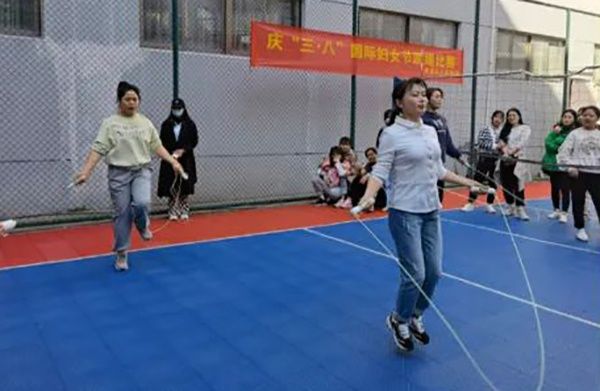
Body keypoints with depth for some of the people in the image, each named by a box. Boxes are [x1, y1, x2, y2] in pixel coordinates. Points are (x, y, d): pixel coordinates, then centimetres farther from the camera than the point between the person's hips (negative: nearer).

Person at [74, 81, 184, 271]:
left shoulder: (145, 122, 7)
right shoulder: (110, 123, -3)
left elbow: (157, 146, 10)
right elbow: (97, 149, -7)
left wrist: (173, 162, 0)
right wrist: (85, 172, -16)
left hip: (142, 171, 2)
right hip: (119, 173, -2)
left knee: (141, 203, -24)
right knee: (122, 214, 3)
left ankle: (142, 225, 13)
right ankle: (121, 254, 18)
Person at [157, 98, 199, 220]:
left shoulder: (190, 124, 1)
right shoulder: (166, 125, 2)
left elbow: (194, 141, 1)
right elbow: (162, 142, 2)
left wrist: (183, 150, -13)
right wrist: (172, 153, -13)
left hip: (186, 160, 0)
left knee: (184, 186, 2)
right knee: (171, 187, -2)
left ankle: (184, 211, 11)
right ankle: (173, 211, 5)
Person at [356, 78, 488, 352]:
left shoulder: (431, 132, 10)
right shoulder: (392, 134, -10)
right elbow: (380, 171, -16)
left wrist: (468, 183, 23)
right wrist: (369, 196, -33)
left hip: (431, 211, 7)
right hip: (405, 213, -7)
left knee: (434, 272, 10)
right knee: (414, 274, -5)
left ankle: (415, 317, 34)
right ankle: (398, 320, 22)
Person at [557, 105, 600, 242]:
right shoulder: (575, 133, 4)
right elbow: (563, 152, -1)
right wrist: (570, 168, -11)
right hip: (578, 173, -1)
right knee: (578, 202, 6)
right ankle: (581, 229, 20)